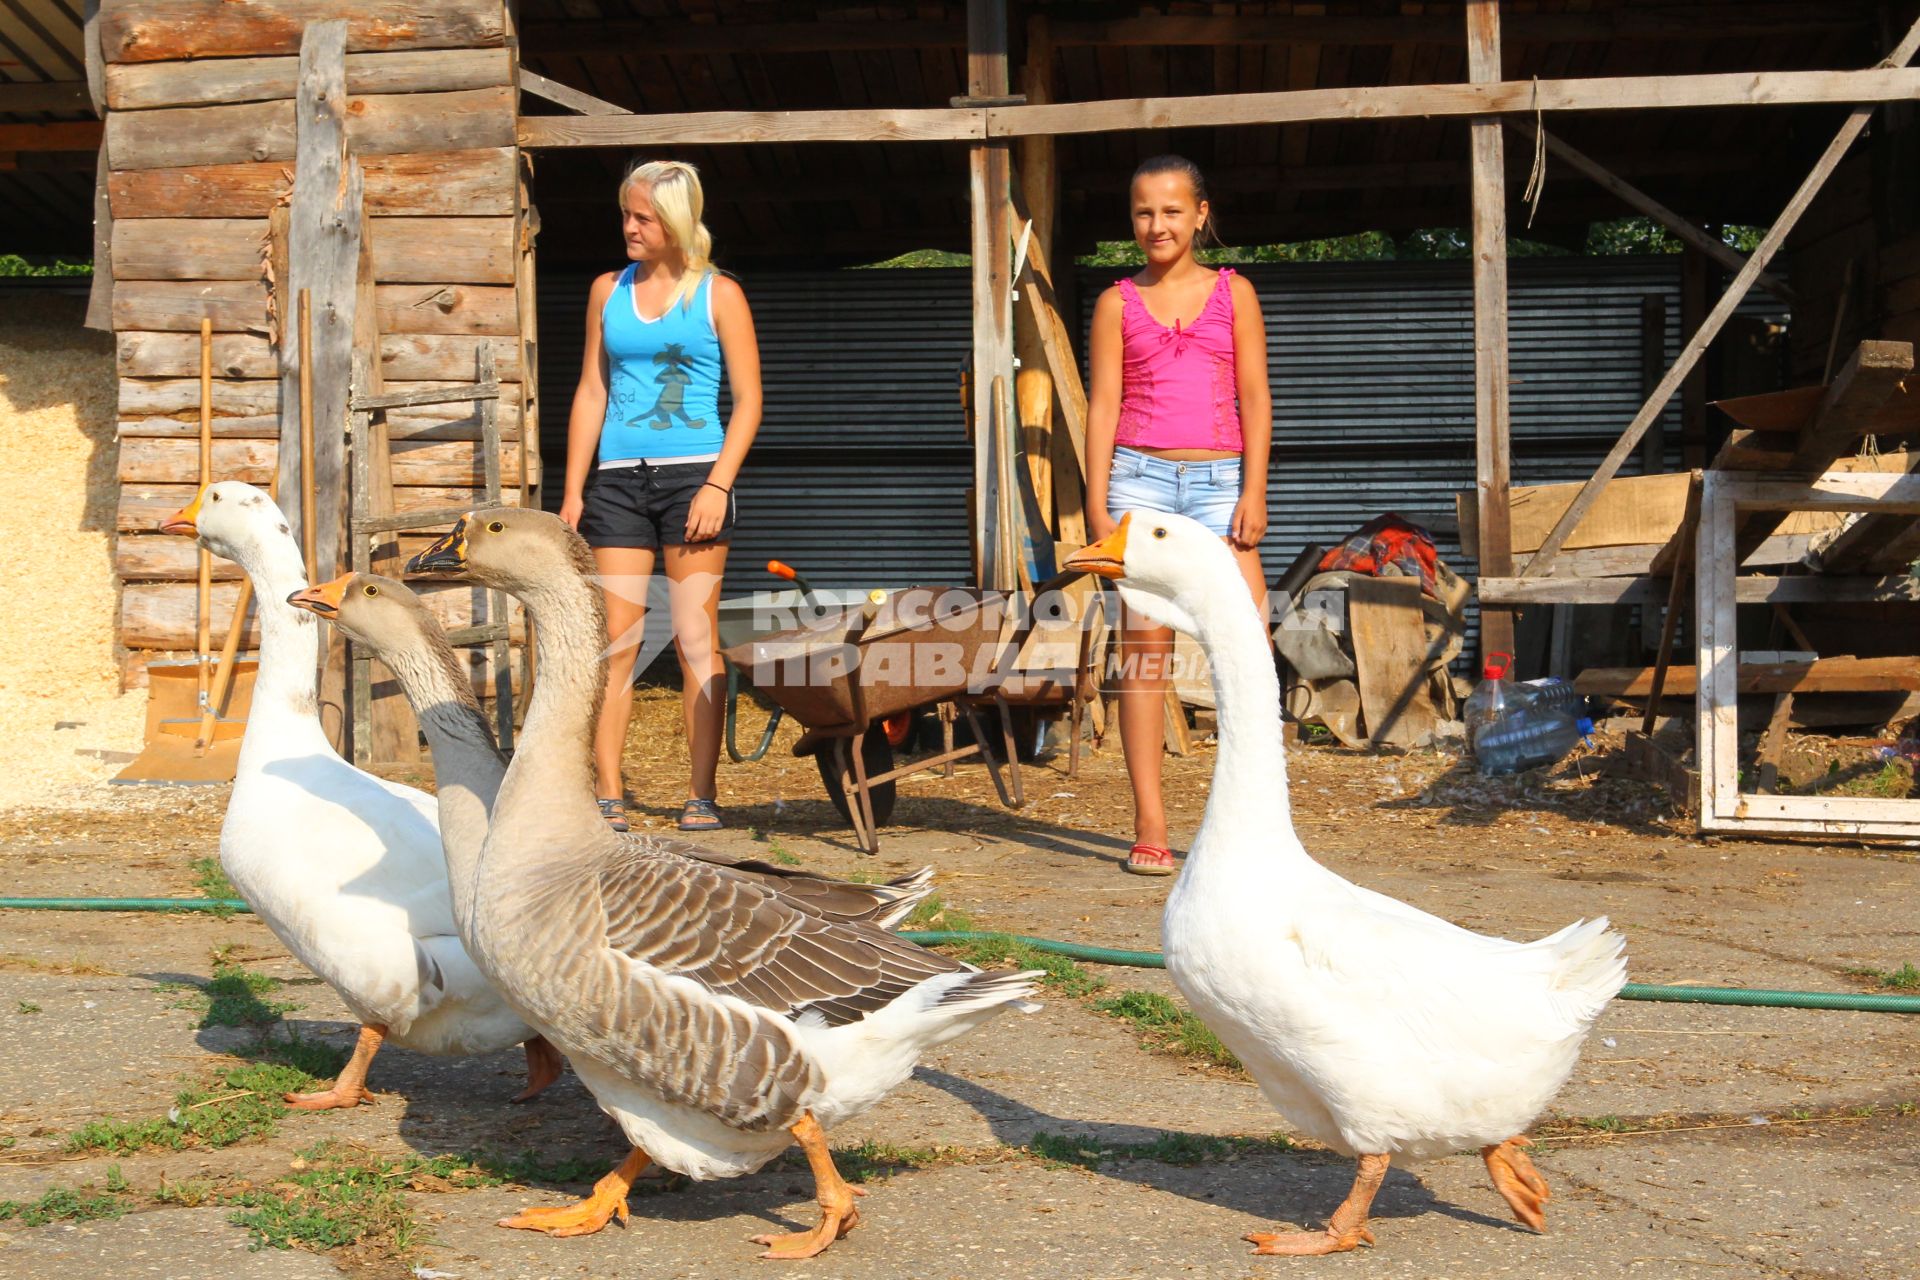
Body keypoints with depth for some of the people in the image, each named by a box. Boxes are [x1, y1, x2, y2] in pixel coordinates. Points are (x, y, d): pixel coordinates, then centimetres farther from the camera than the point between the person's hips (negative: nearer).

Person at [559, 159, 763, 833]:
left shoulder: (718, 295, 3)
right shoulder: (608, 291, 13)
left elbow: (748, 400, 0)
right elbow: (590, 392, 14)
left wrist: (718, 485, -11)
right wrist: (572, 490, 8)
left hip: (693, 474, -3)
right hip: (619, 477, 3)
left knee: (695, 639, -1)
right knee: (615, 638, -2)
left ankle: (701, 794, 4)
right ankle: (608, 794, 1)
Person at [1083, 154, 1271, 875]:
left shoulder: (1233, 293, 11)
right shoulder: (1118, 304, 10)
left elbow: (1254, 397, 7)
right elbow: (1103, 404, 6)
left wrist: (1253, 492, -3)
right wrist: (1098, 507, -2)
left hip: (1217, 482, 0)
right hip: (1140, 477, 0)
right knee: (1143, 649, -2)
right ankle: (1150, 827, 1)